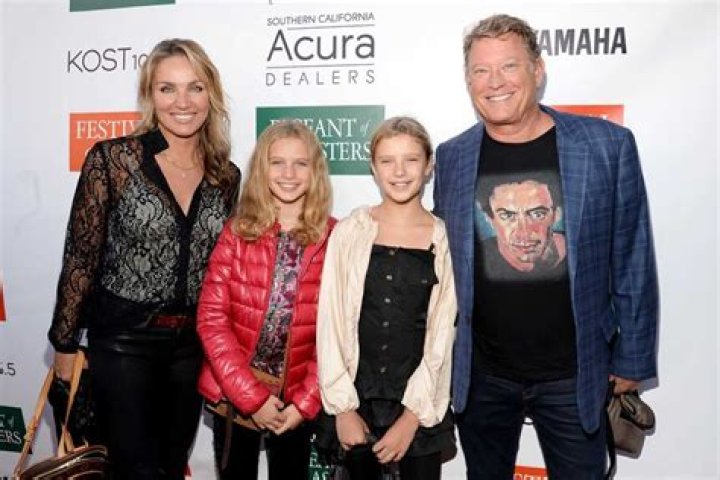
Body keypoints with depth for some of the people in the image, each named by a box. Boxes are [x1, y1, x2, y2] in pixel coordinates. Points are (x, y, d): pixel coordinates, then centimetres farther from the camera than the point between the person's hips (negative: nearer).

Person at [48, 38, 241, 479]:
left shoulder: (227, 175, 2)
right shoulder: (111, 158, -10)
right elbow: (81, 255, -7)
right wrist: (65, 343, -5)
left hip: (193, 343, 4)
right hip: (123, 338, -4)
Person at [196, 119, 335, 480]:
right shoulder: (237, 232, -5)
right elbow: (211, 318, -8)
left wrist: (305, 401, -11)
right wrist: (251, 395, -13)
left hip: (297, 397, 0)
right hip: (233, 392, 1)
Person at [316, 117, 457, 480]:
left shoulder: (446, 239, -4)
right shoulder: (350, 232, -3)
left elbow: (441, 335, -4)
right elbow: (331, 321, -3)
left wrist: (412, 416, -6)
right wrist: (343, 406, -5)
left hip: (422, 405, 0)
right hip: (356, 399, 1)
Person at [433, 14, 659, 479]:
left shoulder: (609, 145, -8)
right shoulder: (452, 157, -2)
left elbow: (632, 264, -3)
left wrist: (631, 361, 0)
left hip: (574, 376, -1)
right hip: (479, 376, 2)